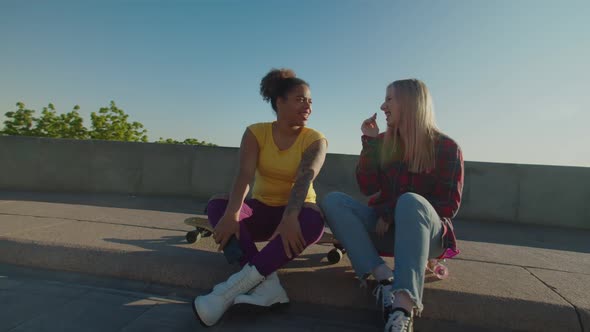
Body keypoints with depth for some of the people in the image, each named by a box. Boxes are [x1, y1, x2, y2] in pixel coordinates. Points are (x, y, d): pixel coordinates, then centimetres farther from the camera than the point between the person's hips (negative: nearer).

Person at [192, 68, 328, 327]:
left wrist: (290, 218, -43)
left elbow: (304, 180, -25)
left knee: (313, 220, -35)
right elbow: (244, 175, -20)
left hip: (295, 213, -1)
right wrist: (232, 213, -38)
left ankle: (232, 289, -37)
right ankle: (267, 284, -40)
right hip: (262, 210, 2)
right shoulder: (256, 133, -4)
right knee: (217, 205, -25)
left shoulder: (315, 140, -7)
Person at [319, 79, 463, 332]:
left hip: (427, 232, -4)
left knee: (410, 200, -37)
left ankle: (404, 308, -51)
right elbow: (368, 188, -2)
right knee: (332, 201, -19)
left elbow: (449, 205, -8)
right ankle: (384, 279, -35)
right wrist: (369, 142, -9)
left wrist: (393, 215, -16)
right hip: (384, 228, 4)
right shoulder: (383, 142, 7)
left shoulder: (446, 147, -3)